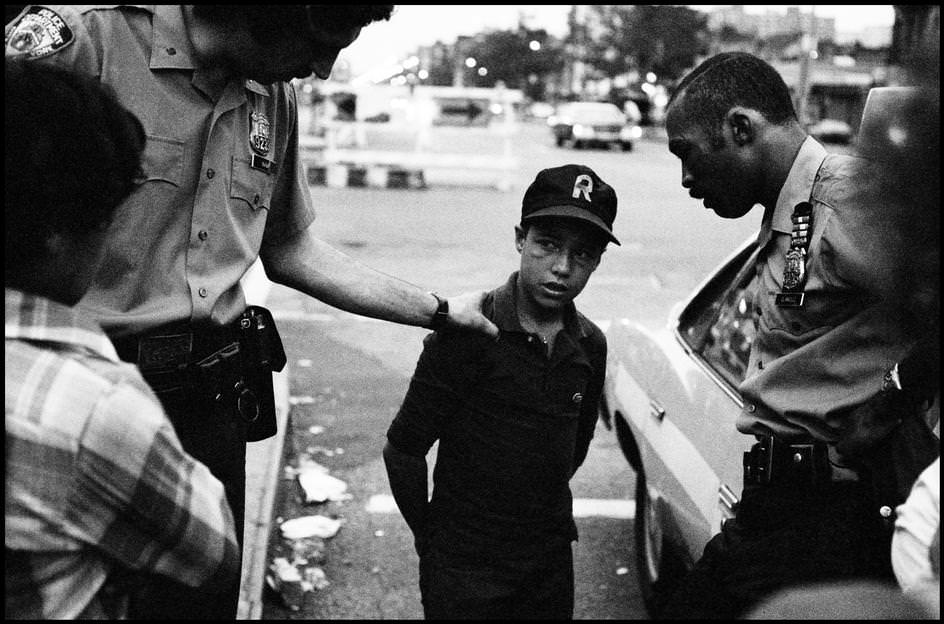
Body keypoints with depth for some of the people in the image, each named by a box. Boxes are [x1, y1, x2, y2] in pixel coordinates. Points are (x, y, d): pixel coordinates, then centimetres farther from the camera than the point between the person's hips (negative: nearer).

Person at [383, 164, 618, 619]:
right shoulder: (467, 332, -18)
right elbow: (402, 450, -12)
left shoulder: (590, 346, -1)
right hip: (463, 569, -5)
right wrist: (428, 534, -2)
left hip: (552, 564, 5)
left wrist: (546, 520, 15)